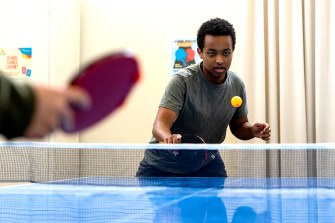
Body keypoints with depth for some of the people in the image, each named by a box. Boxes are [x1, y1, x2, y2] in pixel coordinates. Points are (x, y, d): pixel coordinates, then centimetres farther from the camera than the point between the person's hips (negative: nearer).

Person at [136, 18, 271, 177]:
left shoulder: (236, 84, -8)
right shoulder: (183, 81, -25)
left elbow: (238, 126, 7)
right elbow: (160, 124, -35)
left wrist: (252, 130, -16)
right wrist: (168, 137, -59)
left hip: (206, 162, 4)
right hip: (162, 165, -4)